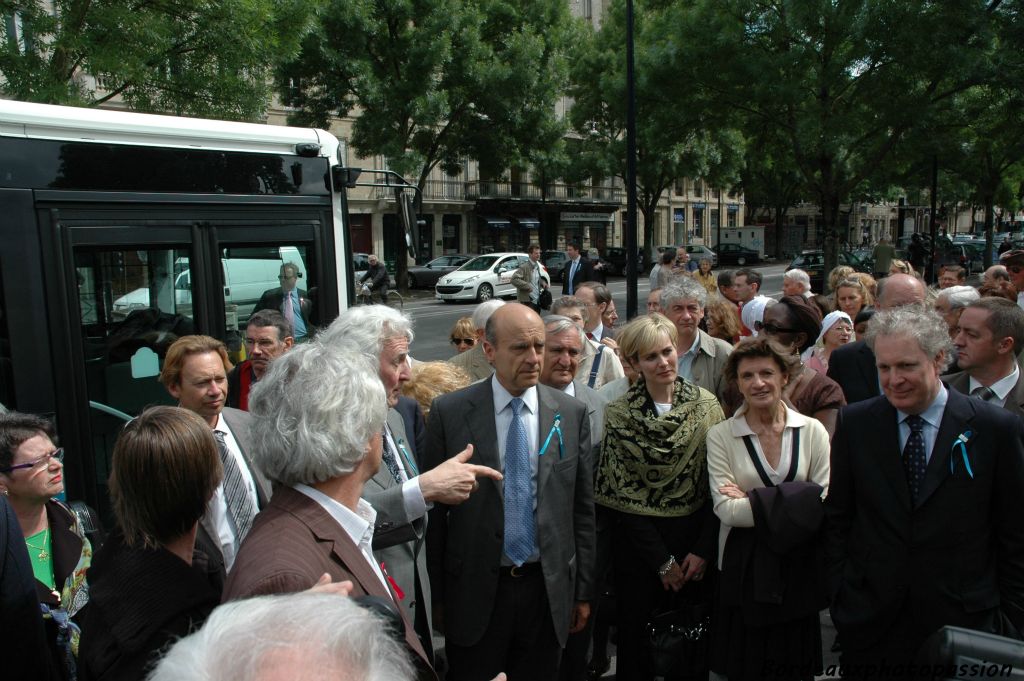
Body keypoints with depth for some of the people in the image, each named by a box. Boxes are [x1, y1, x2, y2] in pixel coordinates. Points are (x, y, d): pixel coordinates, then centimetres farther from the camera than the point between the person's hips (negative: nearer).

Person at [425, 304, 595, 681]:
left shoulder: (572, 413, -2)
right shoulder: (449, 411, -8)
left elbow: (582, 508, 4)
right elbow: (435, 509, -2)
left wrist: (584, 591, 7)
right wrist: (438, 593, 1)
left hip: (549, 588, 2)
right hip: (476, 591, -1)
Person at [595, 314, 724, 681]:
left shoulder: (706, 404, -1)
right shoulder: (619, 415, -9)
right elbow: (622, 493, -8)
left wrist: (703, 549, -6)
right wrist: (662, 561, -7)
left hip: (696, 541, 2)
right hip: (640, 543, -2)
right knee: (637, 638, 10)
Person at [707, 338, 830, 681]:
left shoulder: (812, 431, -1)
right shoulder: (720, 436, -6)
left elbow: (827, 501, -7)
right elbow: (726, 509, -14)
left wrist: (753, 500, -14)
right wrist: (798, 502, -16)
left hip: (798, 566, 1)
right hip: (743, 570, -1)